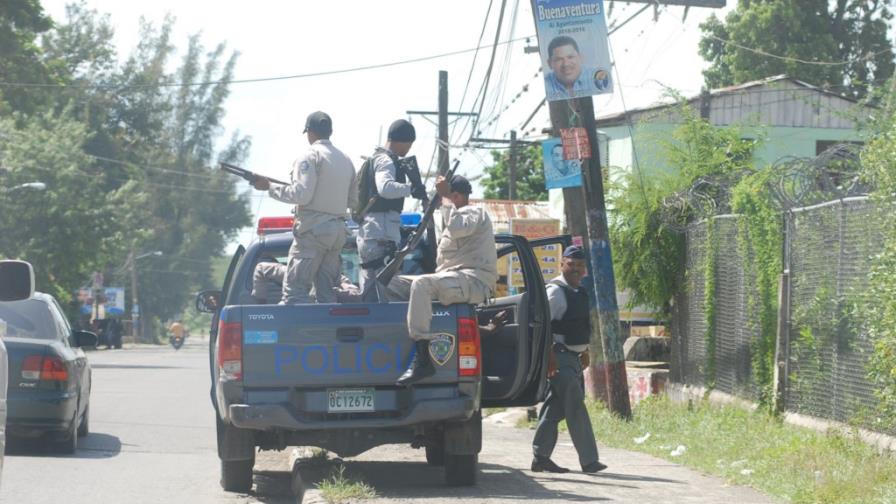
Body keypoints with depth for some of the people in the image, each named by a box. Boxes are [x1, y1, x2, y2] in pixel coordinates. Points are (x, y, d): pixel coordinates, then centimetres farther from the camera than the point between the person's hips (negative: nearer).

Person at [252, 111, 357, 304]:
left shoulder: (311, 156, -7)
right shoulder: (345, 160, 17)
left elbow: (302, 194, -15)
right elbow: (352, 200, 21)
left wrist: (270, 187, -6)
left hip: (313, 229, -8)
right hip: (338, 229, 8)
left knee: (294, 291, -10)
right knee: (327, 293, 8)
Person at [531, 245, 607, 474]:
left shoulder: (579, 292, 16)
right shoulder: (555, 292, -14)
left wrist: (584, 351, 23)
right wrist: (548, 356, -25)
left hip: (573, 357, 9)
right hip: (560, 356, -9)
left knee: (555, 407, 11)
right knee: (575, 407, -10)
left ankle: (541, 457, 16)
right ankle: (589, 460, -10)